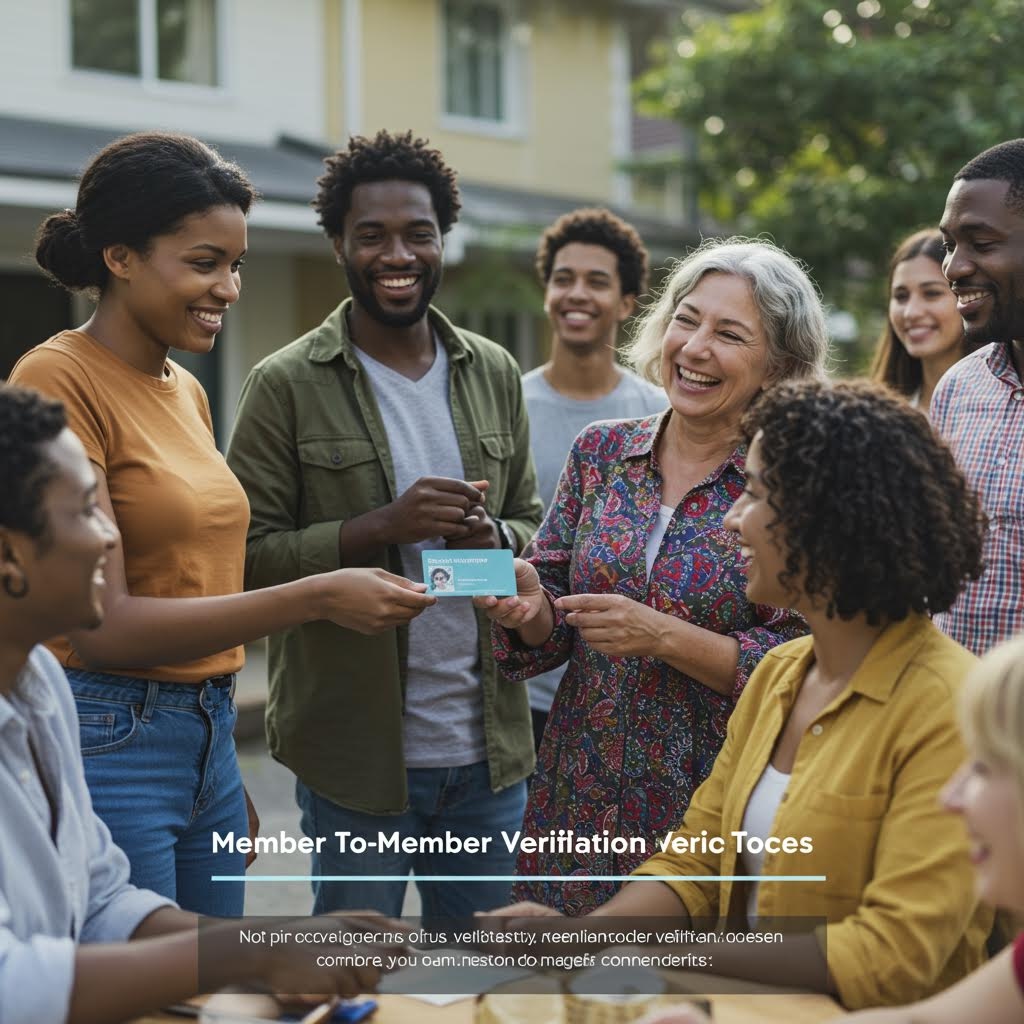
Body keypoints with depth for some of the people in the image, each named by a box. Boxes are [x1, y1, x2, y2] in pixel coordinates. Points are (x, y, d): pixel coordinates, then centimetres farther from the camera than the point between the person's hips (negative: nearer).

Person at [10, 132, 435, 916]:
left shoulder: (188, 391, 12)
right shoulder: (59, 380, -13)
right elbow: (101, 625, -17)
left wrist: (230, 782, 17)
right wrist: (316, 598, -21)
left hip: (209, 739, 8)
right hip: (108, 742, -8)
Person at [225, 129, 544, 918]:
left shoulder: (494, 374, 8)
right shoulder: (287, 386, -6)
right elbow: (246, 557, -10)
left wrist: (493, 538, -9)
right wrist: (381, 527, -23)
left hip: (487, 747, 4)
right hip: (357, 755, -4)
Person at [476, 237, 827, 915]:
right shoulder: (602, 452, 3)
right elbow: (554, 626, 7)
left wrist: (665, 637, -20)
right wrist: (531, 608, -14)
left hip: (713, 808, -3)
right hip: (583, 800, 4)